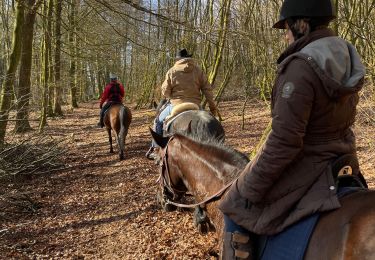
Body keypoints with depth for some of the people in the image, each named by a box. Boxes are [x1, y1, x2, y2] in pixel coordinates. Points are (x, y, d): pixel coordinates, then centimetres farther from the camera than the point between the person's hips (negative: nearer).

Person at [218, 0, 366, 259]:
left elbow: (283, 142, -28)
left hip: (305, 166, -9)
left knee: (236, 210, 8)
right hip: (339, 158, 9)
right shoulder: (346, 57, 2)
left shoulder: (300, 67, -27)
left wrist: (250, 189, -17)